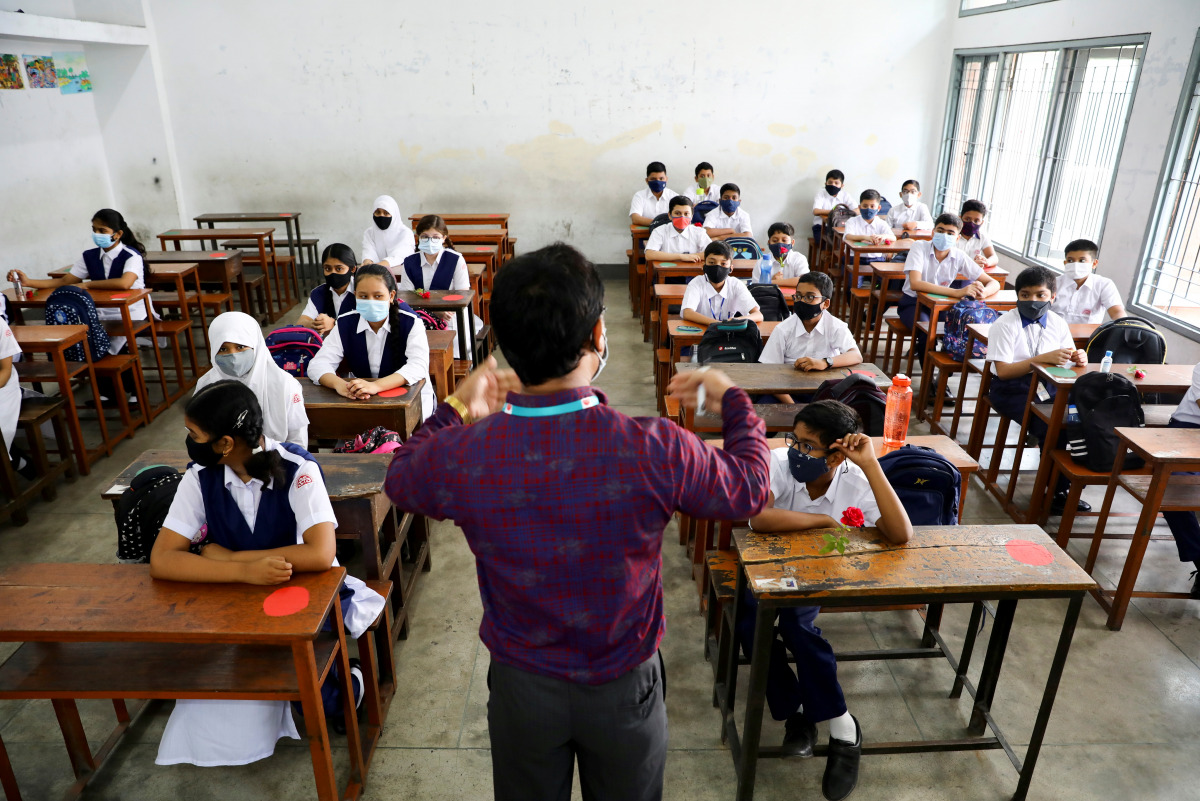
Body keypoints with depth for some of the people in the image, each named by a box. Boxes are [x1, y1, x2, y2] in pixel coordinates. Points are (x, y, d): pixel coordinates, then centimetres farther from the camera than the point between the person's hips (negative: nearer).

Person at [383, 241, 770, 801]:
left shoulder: (462, 455, -26)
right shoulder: (655, 450, -31)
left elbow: (401, 480, 0)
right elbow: (748, 491, -9)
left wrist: (456, 409, 11)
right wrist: (732, 402, 6)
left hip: (522, 688, 2)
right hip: (624, 686, -1)